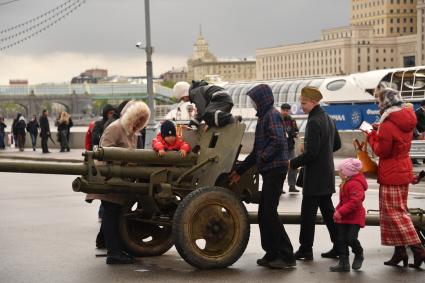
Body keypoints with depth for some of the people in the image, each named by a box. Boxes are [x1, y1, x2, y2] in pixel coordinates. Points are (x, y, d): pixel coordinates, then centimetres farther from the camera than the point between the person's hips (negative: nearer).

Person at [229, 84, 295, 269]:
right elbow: (257, 150, 24)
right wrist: (239, 171, 25)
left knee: (269, 212, -10)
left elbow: (278, 142, -22)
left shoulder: (272, 115, -9)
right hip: (269, 171, 10)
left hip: (275, 169, -10)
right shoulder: (263, 117, 20)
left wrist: (263, 158, -14)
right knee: (264, 213, 10)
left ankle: (286, 256, -7)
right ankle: (272, 254, 16)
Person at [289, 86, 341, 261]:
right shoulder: (328, 119, 11)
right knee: (328, 210, 14)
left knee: (308, 213, -2)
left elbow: (311, 153, -22)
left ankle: (305, 249, 2)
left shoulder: (314, 122, -18)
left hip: (314, 176, -9)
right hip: (327, 175, 9)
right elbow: (337, 144, 21)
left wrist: (293, 163, -13)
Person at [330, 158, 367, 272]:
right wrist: (337, 211, 8)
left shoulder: (355, 184, -19)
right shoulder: (345, 184, 14)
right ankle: (343, 263, 8)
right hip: (343, 218, 10)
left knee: (350, 238, -15)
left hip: (354, 218, -10)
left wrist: (340, 211, -27)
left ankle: (359, 255, 15)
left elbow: (354, 202, -27)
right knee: (340, 240, 4)